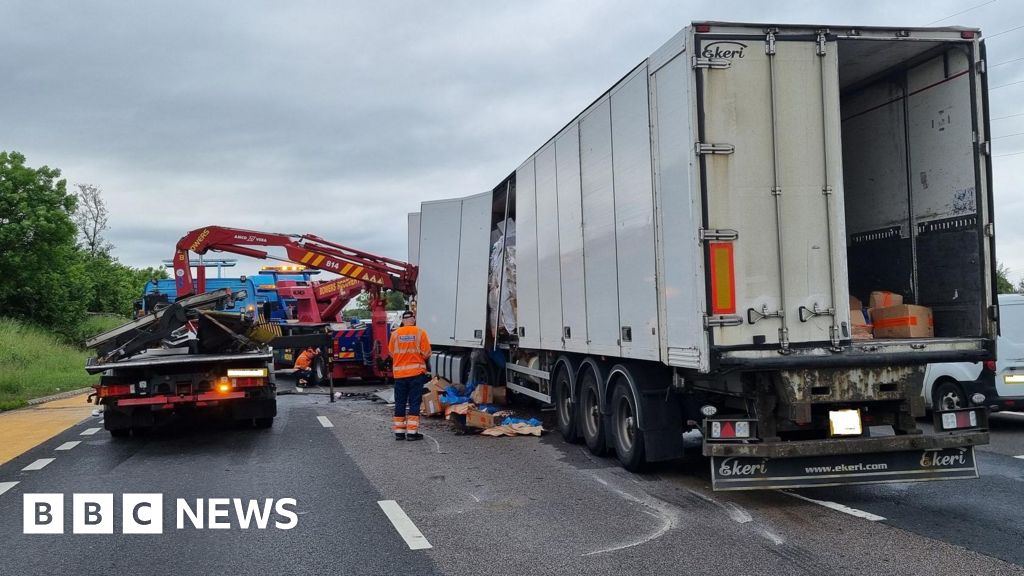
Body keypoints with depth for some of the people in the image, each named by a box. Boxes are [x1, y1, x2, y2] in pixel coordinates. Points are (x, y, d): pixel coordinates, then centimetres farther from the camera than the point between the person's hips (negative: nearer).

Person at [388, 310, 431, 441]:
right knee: (414, 403, 3)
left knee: (400, 403, 10)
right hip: (416, 372, -2)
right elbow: (426, 353, -6)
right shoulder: (420, 332, -6)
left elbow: (391, 353, 4)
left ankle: (399, 431, 13)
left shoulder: (395, 334, -2)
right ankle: (412, 432, 0)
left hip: (399, 373, 2)